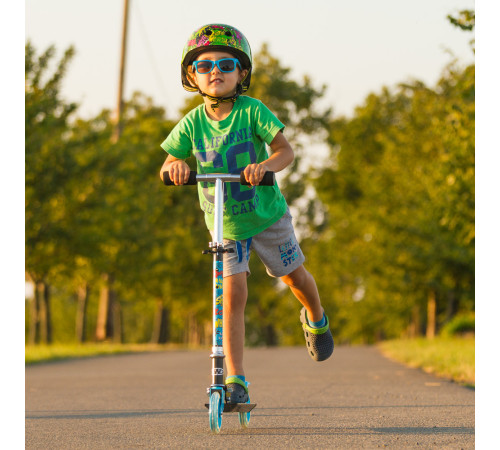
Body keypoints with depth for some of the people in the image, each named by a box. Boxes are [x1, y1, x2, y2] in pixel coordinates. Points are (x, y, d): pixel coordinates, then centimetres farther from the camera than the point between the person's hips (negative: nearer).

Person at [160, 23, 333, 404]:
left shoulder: (252, 111, -18)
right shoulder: (192, 123, -11)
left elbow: (286, 150, -25)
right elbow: (167, 165, -7)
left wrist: (265, 164, -46)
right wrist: (175, 165, -31)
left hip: (266, 214, 0)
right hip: (223, 223, 1)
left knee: (294, 275, 16)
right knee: (233, 294, -9)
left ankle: (316, 321, 51)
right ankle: (235, 381, -7)